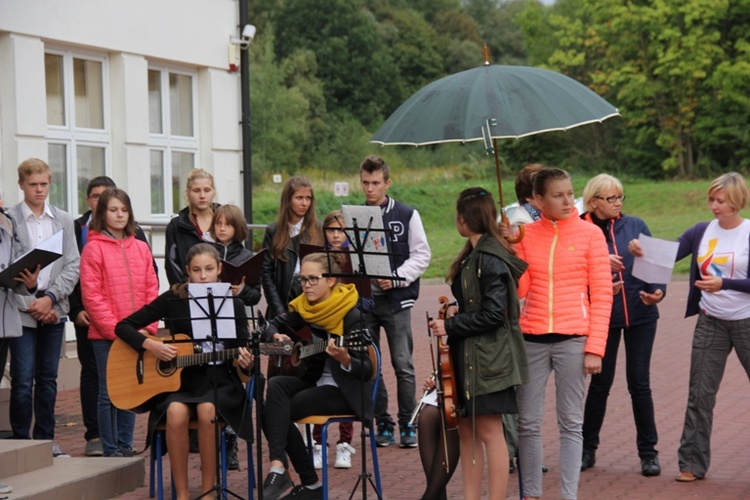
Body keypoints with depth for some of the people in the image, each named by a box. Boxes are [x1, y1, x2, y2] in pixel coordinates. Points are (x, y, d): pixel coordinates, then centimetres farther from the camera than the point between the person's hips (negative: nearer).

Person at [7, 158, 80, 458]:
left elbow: (73, 265, 5)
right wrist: (30, 304, -11)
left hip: (54, 310, 4)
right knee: (23, 380, -5)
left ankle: (45, 440, 16)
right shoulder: (9, 218, -1)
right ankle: (21, 441, 4)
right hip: (22, 309, -3)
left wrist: (50, 298, -9)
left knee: (48, 379, 9)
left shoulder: (63, 221, 11)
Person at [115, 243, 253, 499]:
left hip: (219, 383, 0)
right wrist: (151, 345, -14)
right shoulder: (173, 300, 2)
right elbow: (123, 327, 3)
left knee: (206, 410, -34)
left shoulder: (233, 305, 4)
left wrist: (246, 363, -18)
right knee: (176, 413, -34)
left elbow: (242, 352, 6)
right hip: (180, 382, 0)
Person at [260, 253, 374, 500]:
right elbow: (274, 325, 17)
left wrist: (345, 360, -40)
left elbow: (367, 371, -18)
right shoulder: (304, 308, 3)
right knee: (276, 385, -24)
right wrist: (277, 336, -8)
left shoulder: (350, 316, -17)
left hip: (344, 390, -7)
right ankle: (277, 467, -22)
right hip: (315, 379, 7)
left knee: (279, 411, -23)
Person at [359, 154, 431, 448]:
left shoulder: (407, 215, 2)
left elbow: (421, 255, 0)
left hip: (396, 302, -3)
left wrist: (396, 278, -12)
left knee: (403, 364, -5)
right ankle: (383, 424, 14)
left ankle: (407, 424, 5)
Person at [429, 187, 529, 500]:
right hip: (468, 355, 10)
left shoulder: (489, 259, -17)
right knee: (467, 429, 11)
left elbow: (493, 314, -22)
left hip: (488, 356, -10)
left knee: (489, 431, -5)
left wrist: (450, 325, -16)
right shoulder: (472, 256, 13)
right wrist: (458, 311, 3)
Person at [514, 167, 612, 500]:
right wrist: (509, 249, -9)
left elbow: (602, 294, -1)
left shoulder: (590, 234, 1)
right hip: (531, 338, 2)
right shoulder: (526, 234, 8)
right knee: (528, 422, 4)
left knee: (570, 423, 1)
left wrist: (595, 348, -7)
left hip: (573, 339, -2)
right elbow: (520, 290, 3)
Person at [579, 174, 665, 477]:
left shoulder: (635, 226, 2)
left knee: (639, 383, 3)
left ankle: (648, 452, 12)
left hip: (641, 315, 1)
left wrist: (658, 291, -16)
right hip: (603, 316, -1)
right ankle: (587, 449, 20)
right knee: (600, 383, 6)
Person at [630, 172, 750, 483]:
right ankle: (693, 463, 11)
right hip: (711, 323, 4)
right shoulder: (702, 232, 3)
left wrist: (723, 284, -27)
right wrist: (642, 252, -20)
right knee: (700, 393, 4)